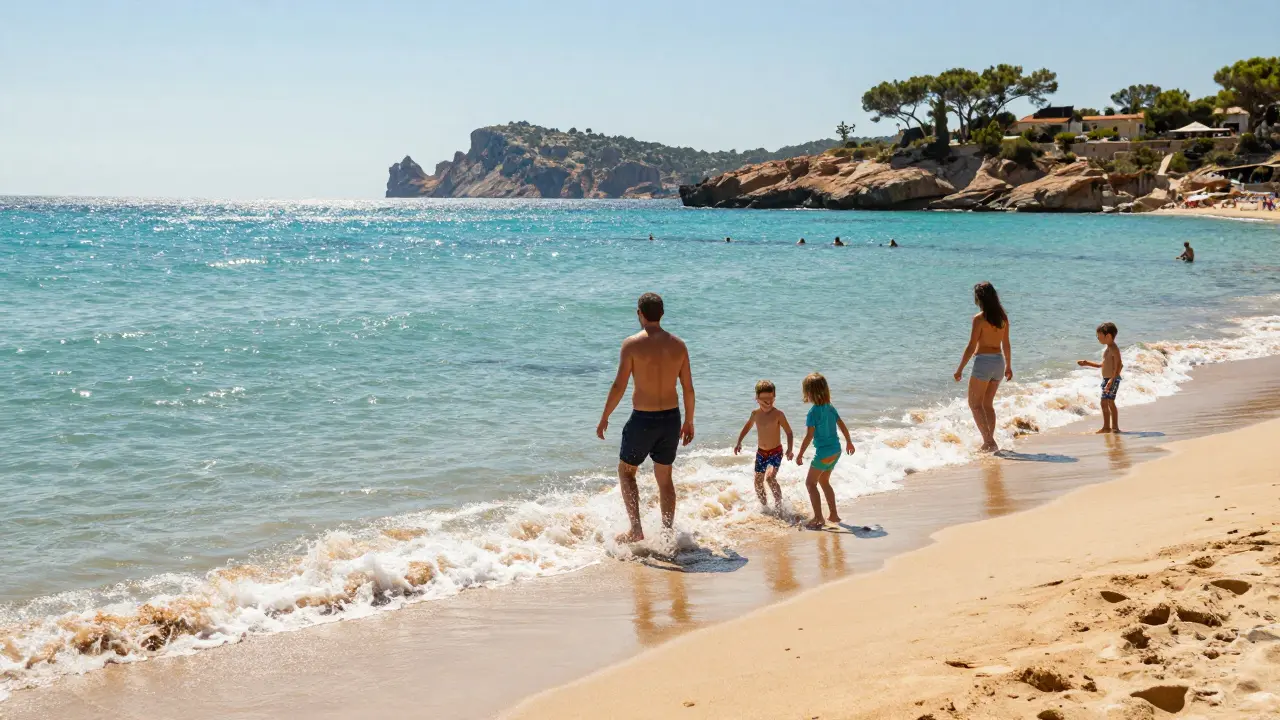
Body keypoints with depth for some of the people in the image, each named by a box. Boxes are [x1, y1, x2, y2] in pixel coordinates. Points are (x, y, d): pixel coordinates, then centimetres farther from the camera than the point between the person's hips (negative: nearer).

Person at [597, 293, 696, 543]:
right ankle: (668, 533, 19)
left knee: (626, 471, 14)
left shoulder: (632, 344, -12)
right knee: (664, 478, 17)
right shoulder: (678, 345, 0)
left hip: (643, 419, -4)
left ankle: (636, 529, 4)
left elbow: (619, 386, -13)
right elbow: (688, 388, 4)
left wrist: (604, 418, -2)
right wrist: (689, 421, 15)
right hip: (671, 418, 4)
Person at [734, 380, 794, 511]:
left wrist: (789, 449, -25)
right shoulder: (755, 414, -1)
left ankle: (779, 504, -12)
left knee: (770, 478, -23)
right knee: (758, 482, 10)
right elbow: (747, 427, 18)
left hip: (775, 452, -5)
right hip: (761, 452, 5)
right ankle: (764, 506, 29)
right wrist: (739, 442, 13)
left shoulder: (778, 414, -15)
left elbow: (789, 432, -12)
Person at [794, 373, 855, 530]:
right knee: (824, 481, 23)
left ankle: (818, 518, -4)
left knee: (810, 483, 2)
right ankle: (833, 514, 27)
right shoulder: (830, 407, 4)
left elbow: (809, 436, -20)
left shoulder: (813, 412, -18)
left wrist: (800, 454, -13)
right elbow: (842, 426, 14)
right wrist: (849, 442, 28)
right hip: (836, 451, 8)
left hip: (823, 454, -8)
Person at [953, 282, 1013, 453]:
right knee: (988, 404, 17)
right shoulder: (1003, 317, 6)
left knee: (975, 404, 2)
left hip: (983, 361, -7)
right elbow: (1006, 344, 13)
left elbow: (971, 346, -14)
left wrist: (960, 369, -8)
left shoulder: (979, 318, -13)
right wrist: (1008, 366, 24)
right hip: (998, 362, 7)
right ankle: (989, 442, 17)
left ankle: (988, 441, -9)